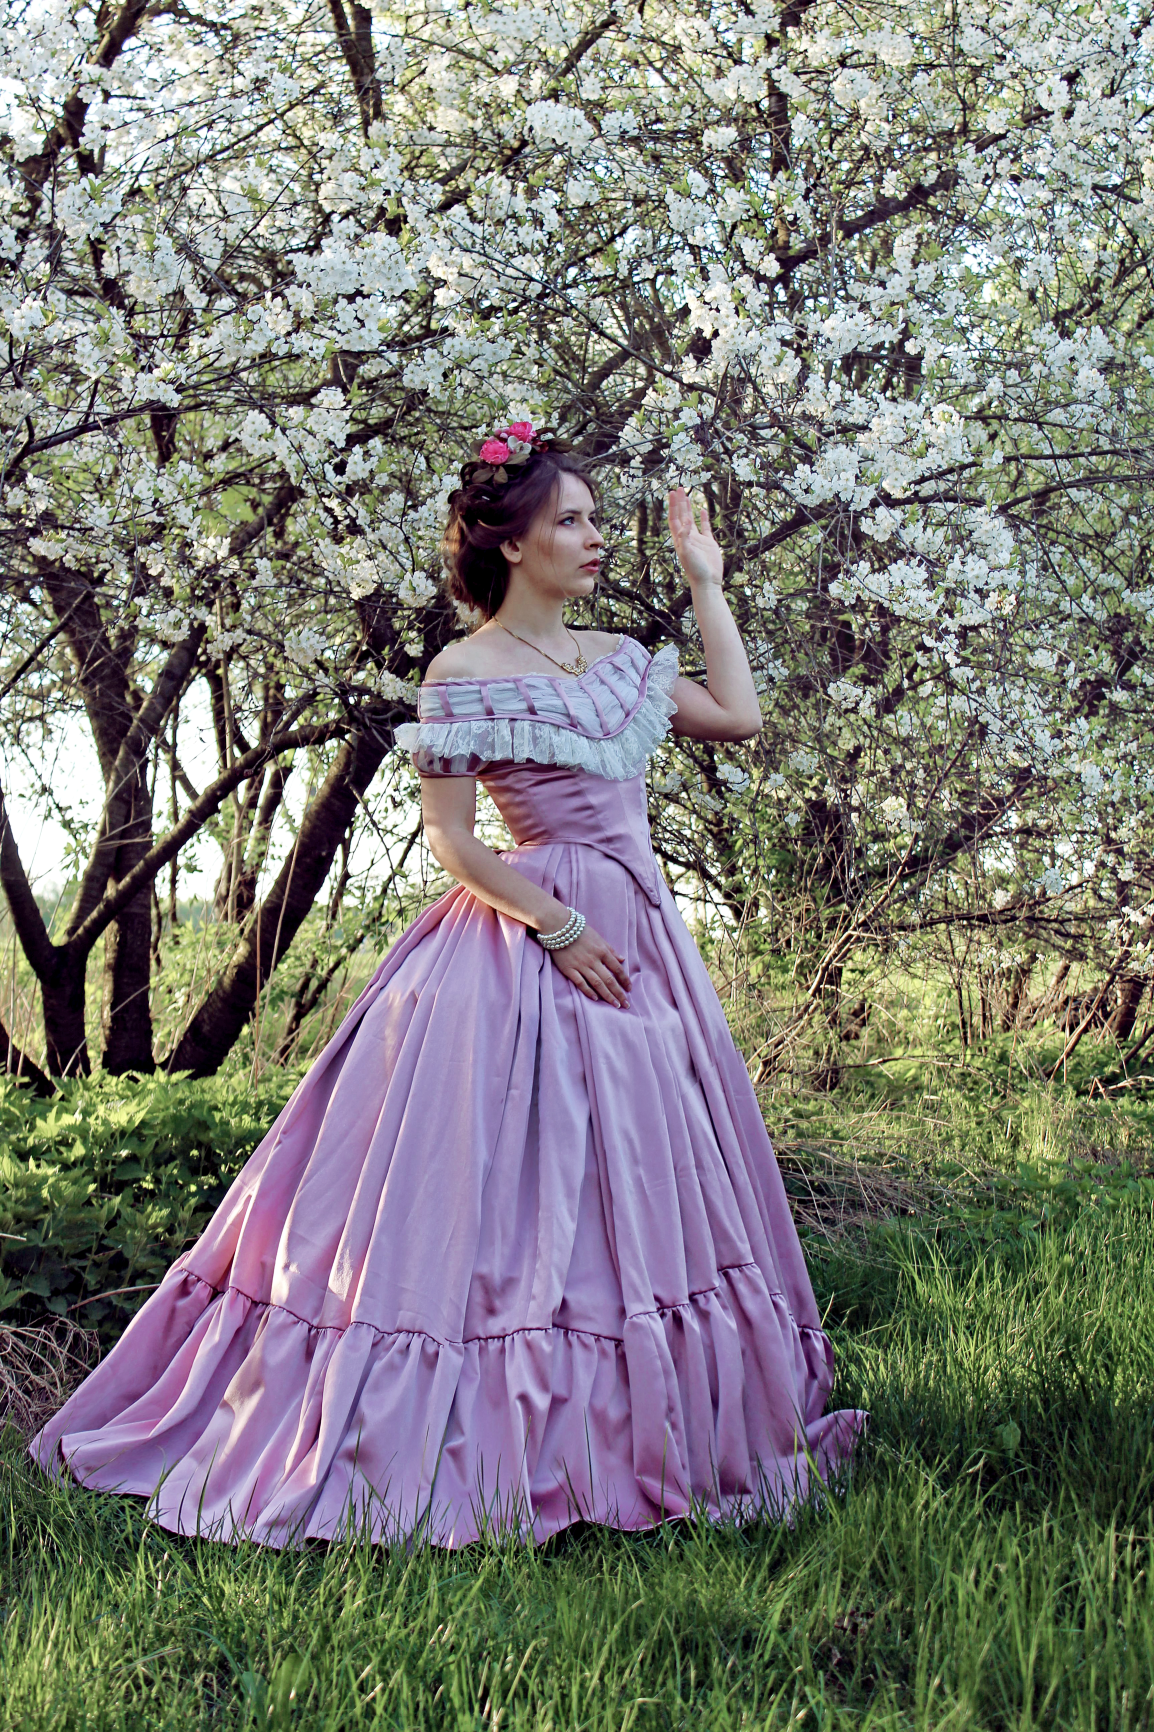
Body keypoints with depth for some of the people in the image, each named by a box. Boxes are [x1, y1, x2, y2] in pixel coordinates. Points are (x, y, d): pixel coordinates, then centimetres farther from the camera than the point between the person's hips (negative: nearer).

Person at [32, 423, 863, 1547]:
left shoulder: (615, 656, 13)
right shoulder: (465, 674, -8)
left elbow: (739, 716, 15)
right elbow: (451, 840, -11)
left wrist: (706, 584, 15)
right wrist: (560, 927, -16)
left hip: (637, 939, 8)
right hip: (531, 945, -8)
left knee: (633, 1183, 10)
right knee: (512, 1189, -6)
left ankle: (613, 1433, 23)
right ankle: (457, 1441, 7)